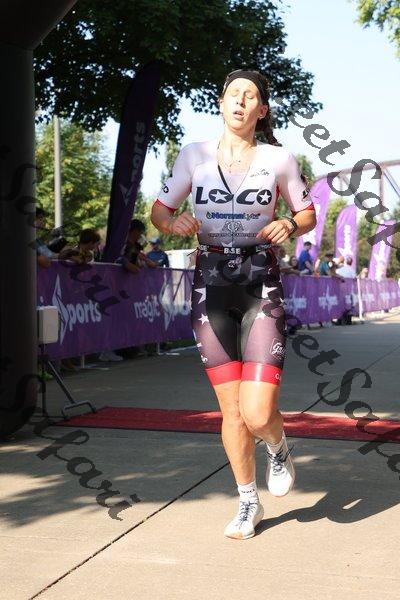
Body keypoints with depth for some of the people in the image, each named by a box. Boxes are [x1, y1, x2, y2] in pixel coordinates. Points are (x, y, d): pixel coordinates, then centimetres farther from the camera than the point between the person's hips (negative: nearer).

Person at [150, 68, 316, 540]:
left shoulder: (279, 160, 0)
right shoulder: (193, 156, 2)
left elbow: (308, 214, 11)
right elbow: (159, 209, 11)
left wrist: (290, 225, -11)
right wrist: (174, 224, -12)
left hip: (262, 290, -1)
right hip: (211, 289, 2)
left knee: (257, 413, -13)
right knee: (231, 411, 6)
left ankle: (278, 449, 26)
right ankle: (248, 503, 29)